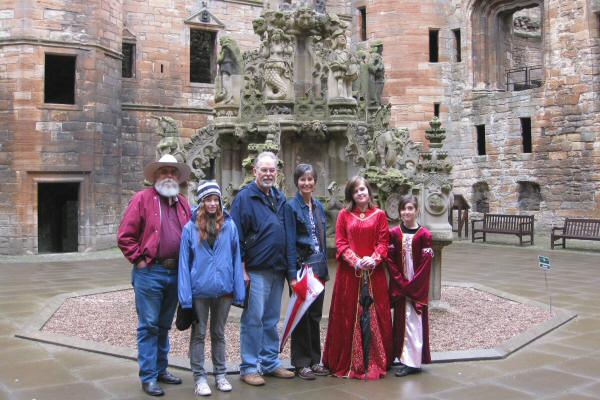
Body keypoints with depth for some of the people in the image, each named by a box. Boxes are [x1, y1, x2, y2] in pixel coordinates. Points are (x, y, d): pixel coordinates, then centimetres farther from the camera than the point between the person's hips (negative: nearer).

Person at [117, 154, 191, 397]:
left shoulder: (183, 203, 12)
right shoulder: (142, 199, -5)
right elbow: (125, 236, -8)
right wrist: (139, 260, -10)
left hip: (175, 273, 6)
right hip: (150, 273, -5)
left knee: (164, 326, 16)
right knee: (149, 326, -1)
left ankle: (160, 369, 28)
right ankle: (148, 377, 8)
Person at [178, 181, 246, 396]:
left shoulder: (229, 226, -2)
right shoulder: (190, 228, -7)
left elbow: (236, 259, 0)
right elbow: (184, 263, -6)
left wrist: (238, 290, -3)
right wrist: (185, 295, -11)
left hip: (223, 289, 2)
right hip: (199, 290, -2)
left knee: (219, 333, 16)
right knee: (199, 334, 9)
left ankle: (220, 374, 28)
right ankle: (200, 377, 20)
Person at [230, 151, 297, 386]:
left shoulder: (280, 199, 13)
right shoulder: (245, 197, -6)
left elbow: (289, 237, 14)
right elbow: (237, 236, -9)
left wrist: (291, 270, 9)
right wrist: (241, 269, -14)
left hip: (277, 270, 6)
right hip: (255, 270, -6)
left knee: (271, 320, 14)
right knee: (253, 319, -1)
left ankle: (270, 362, 24)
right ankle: (249, 367, 9)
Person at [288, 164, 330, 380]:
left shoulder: (319, 206, 12)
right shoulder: (292, 206, -8)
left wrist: (325, 268, 14)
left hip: (318, 266, 6)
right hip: (301, 266, -6)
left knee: (315, 315, 12)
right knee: (301, 315, 2)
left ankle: (315, 360, 21)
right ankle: (301, 363, 11)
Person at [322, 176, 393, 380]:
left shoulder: (379, 215, 8)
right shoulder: (344, 215, 6)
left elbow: (383, 242, 3)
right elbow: (340, 243, 0)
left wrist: (374, 259, -14)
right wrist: (355, 261, -13)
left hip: (373, 272, 1)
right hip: (349, 272, 0)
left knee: (374, 315, 3)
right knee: (348, 315, 2)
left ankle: (375, 362, 13)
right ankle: (348, 362, 12)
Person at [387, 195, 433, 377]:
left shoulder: (424, 235, -6)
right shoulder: (394, 234, 2)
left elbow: (425, 264, -8)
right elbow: (391, 260, 0)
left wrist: (411, 285, -11)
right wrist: (401, 282, -8)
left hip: (417, 286, -3)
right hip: (399, 286, 3)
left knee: (414, 320, -2)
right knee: (401, 319, 8)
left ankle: (411, 361, 3)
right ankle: (404, 357, 18)